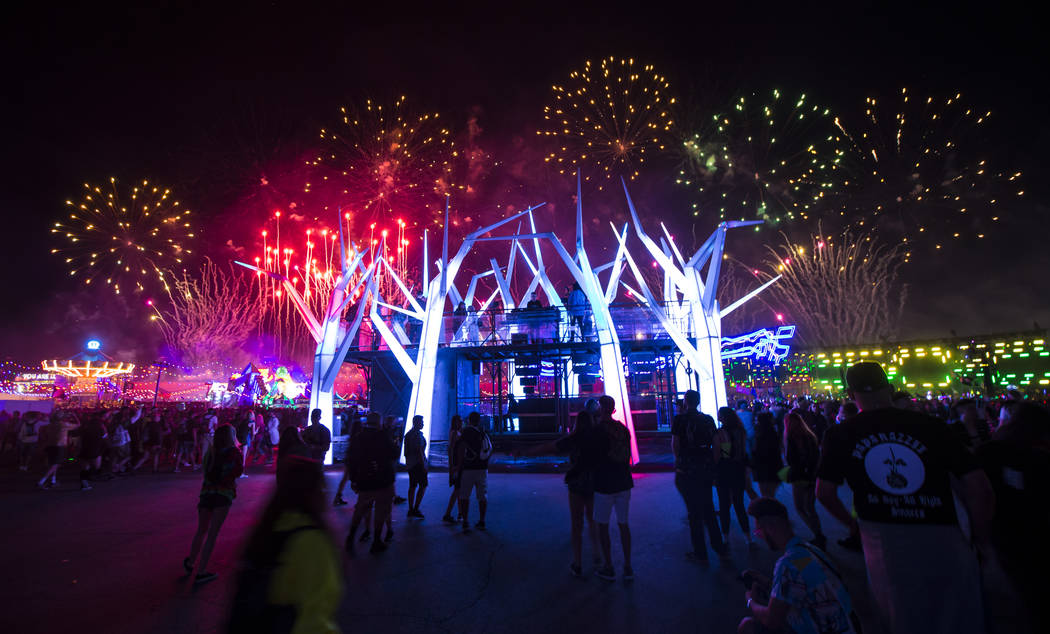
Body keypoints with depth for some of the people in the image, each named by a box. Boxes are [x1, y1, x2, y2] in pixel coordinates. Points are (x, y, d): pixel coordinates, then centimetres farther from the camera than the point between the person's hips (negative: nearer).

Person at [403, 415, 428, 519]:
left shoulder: (408, 434, 13)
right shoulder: (418, 434, -15)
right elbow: (419, 450, -19)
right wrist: (424, 463, -16)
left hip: (409, 464, 9)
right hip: (418, 463, -9)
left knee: (412, 486, 12)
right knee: (423, 485, -4)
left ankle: (410, 510, 15)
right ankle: (416, 509, -7)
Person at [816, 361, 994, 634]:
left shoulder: (840, 435, -3)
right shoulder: (930, 425, -3)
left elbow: (824, 493, 2)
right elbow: (980, 488, -2)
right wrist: (981, 541, 13)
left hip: (883, 543, 0)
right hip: (943, 540, 1)